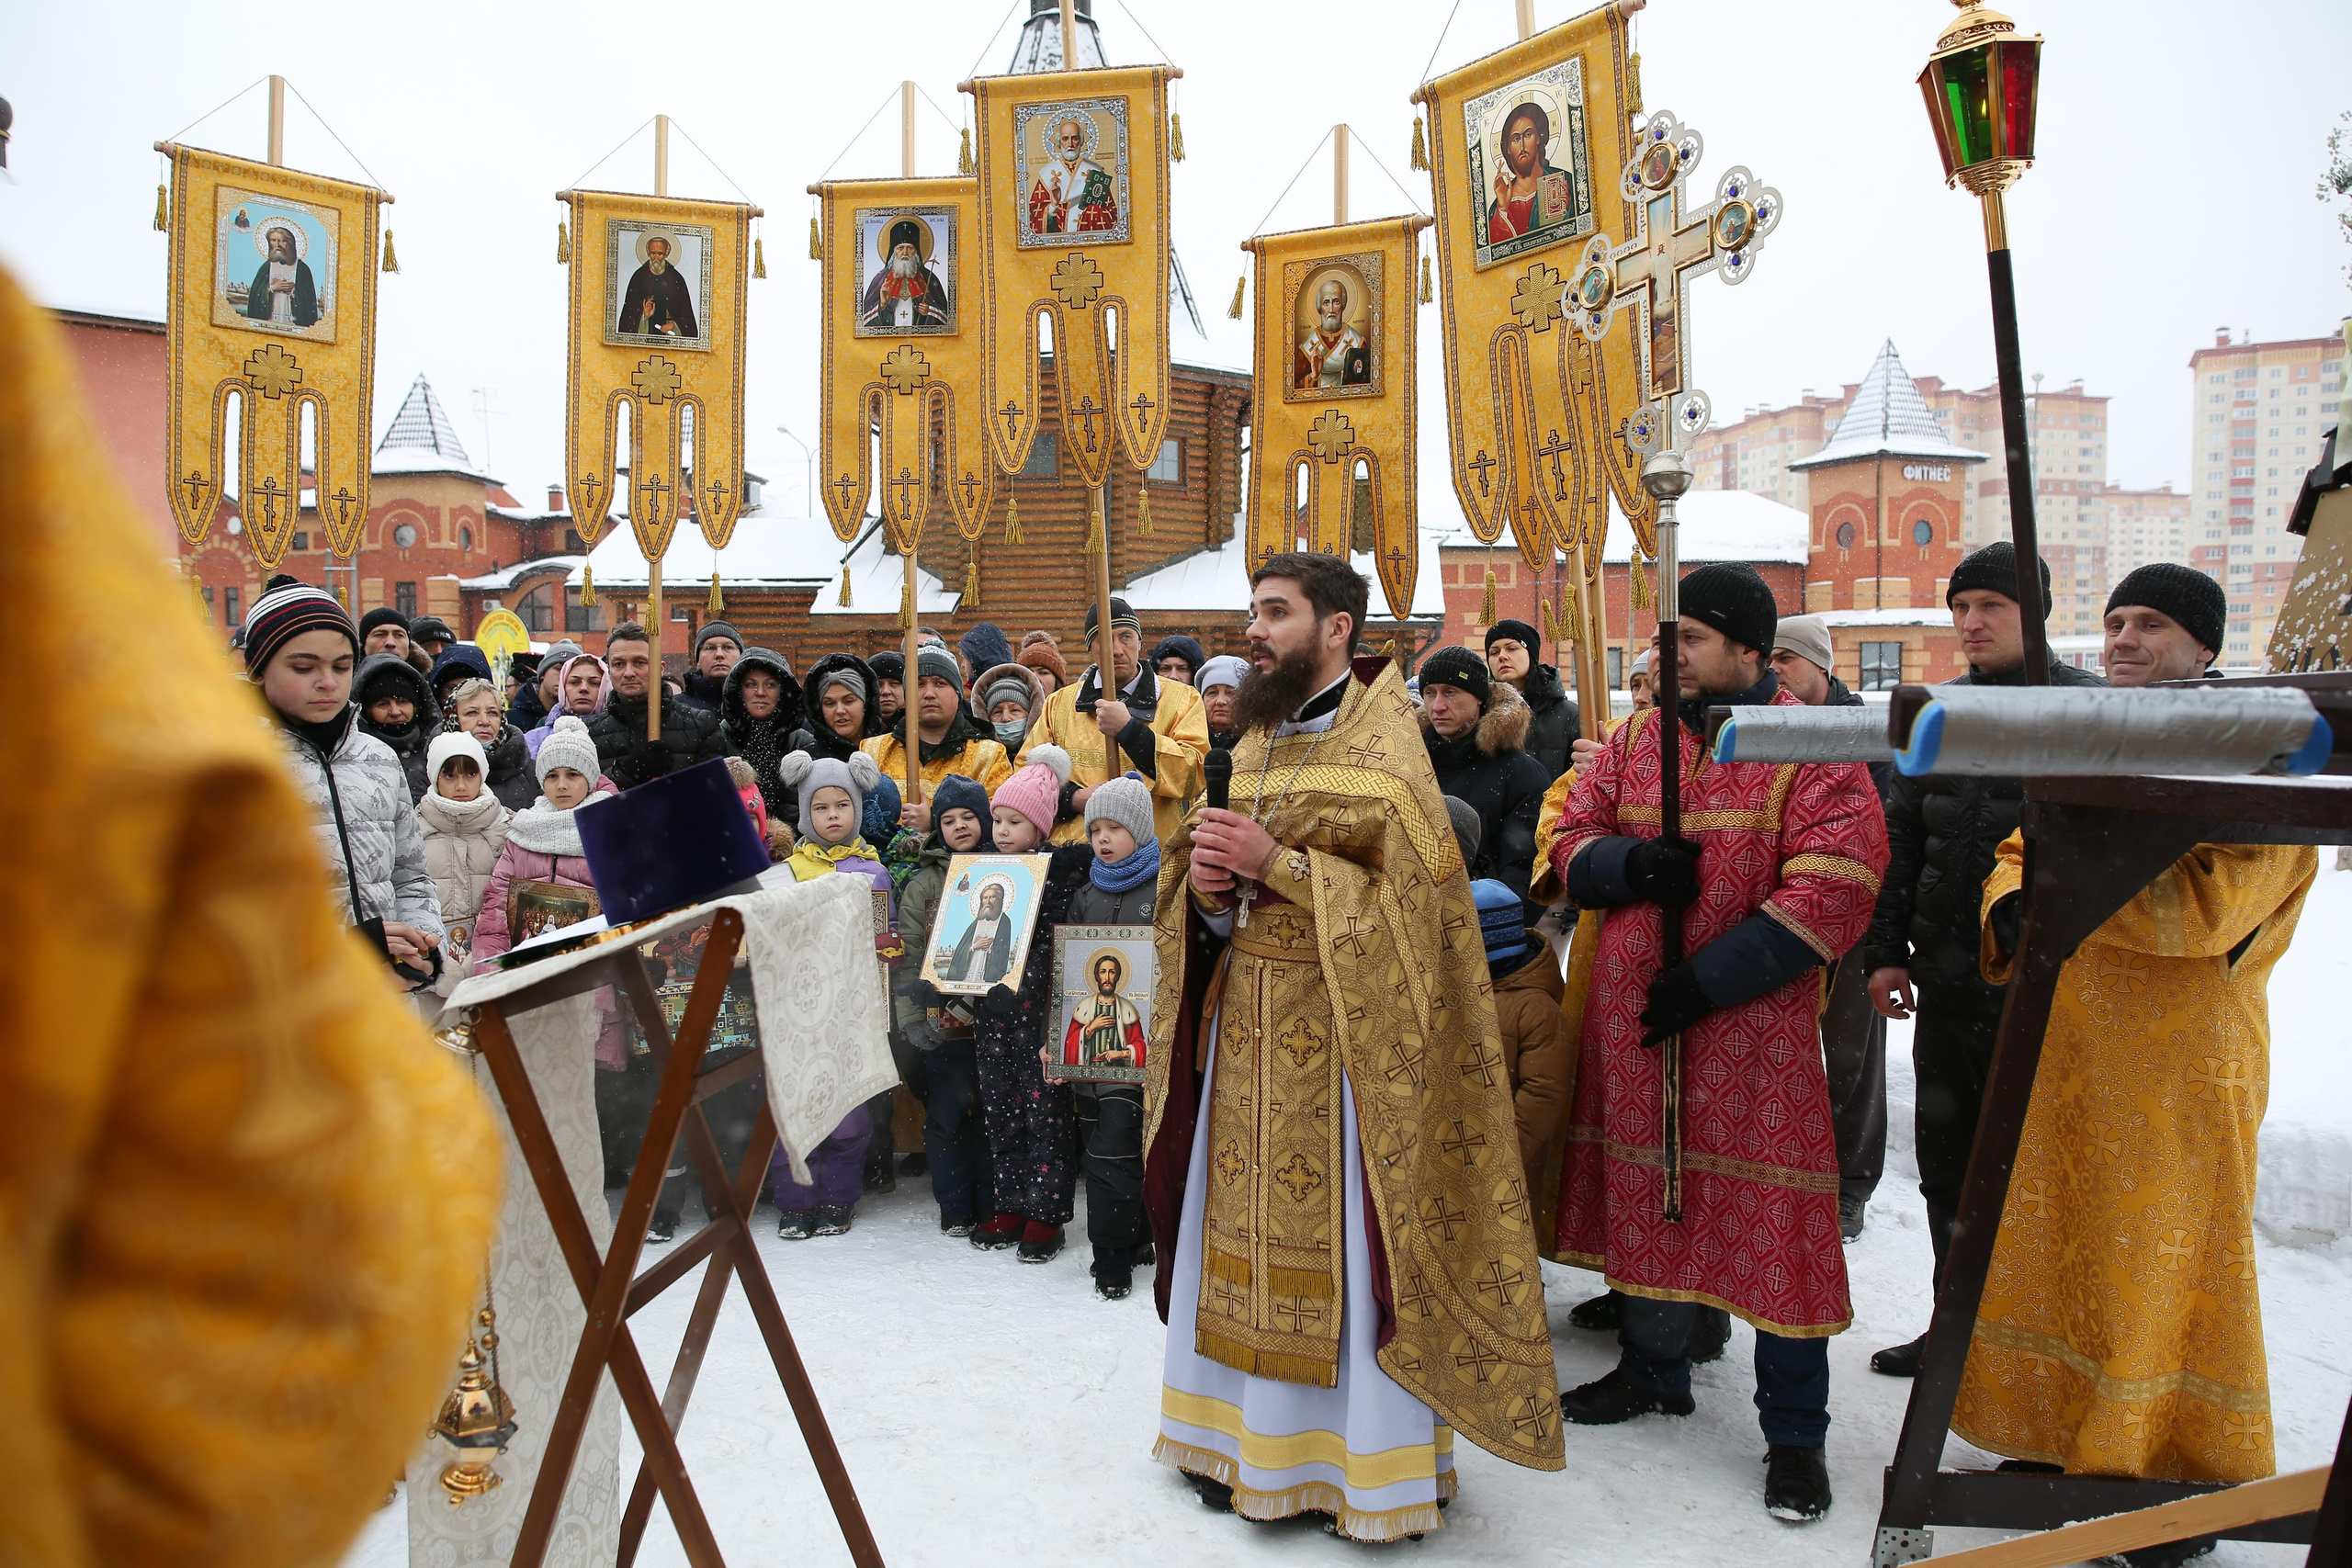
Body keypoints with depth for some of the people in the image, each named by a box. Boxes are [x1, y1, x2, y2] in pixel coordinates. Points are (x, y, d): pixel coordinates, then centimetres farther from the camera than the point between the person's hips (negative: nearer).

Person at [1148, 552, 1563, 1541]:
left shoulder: (1383, 748, -10)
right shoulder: (1258, 743, 13)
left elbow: (1412, 903, -18)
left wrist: (1277, 864, -21)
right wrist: (1206, 882, -4)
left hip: (1341, 1039, -7)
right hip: (1247, 1024, 7)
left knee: (1338, 1234, 0)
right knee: (1245, 1228, 12)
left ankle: (1371, 1465, 17)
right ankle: (1249, 1435, 28)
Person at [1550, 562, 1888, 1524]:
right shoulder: (1637, 738, 8)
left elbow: (1834, 890, -17)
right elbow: (1572, 842, 9)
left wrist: (1709, 980, -19)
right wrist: (1631, 866, -15)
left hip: (1755, 1025, -5)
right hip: (1631, 1017, 5)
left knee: (1774, 1214, 0)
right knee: (1644, 1190, 16)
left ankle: (1795, 1433, 16)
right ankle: (1652, 1370, 36)